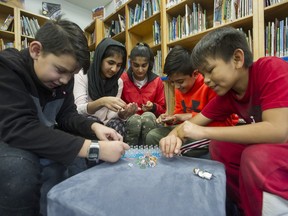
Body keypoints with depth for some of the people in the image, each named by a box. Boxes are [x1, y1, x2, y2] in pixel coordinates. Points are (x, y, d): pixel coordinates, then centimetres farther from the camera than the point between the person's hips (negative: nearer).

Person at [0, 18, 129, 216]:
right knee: (19, 166, -34)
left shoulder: (63, 77, -6)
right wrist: (93, 148, -44)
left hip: (42, 145, 6)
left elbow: (67, 116, -3)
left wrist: (94, 127, -25)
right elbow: (18, 128, -37)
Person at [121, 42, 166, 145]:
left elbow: (162, 110, 8)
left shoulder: (157, 81, 3)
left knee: (148, 116, -32)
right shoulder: (122, 79, 0)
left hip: (150, 121, 1)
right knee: (135, 119, -34)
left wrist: (153, 107, -14)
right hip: (128, 120, 0)